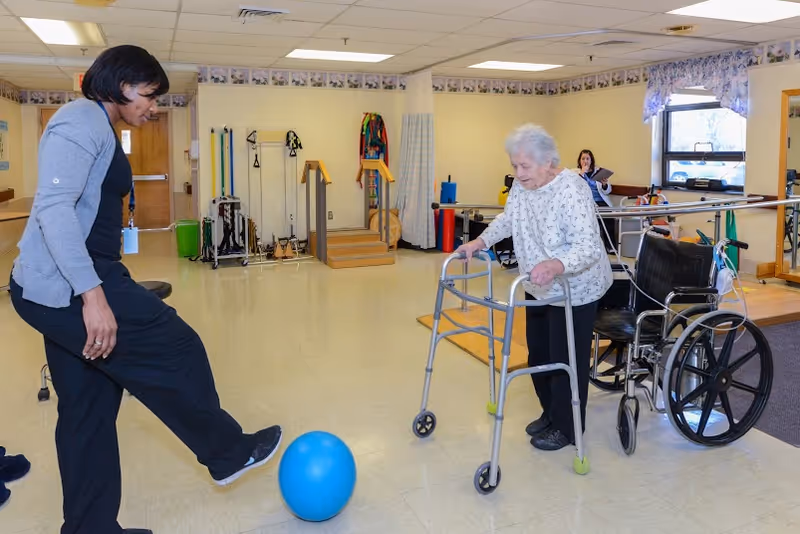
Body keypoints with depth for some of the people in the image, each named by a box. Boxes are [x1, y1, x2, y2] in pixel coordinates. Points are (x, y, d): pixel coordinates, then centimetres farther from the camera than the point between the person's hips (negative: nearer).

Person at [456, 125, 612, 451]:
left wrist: (556, 265, -50)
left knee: (566, 360, 3)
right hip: (539, 289, 8)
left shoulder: (572, 190, -27)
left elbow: (588, 247, -33)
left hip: (575, 290, -8)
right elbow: (507, 219, 11)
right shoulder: (521, 184, -4)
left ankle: (567, 429, 22)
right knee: (538, 355, 17)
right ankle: (550, 414, 37)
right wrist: (480, 242, -2)